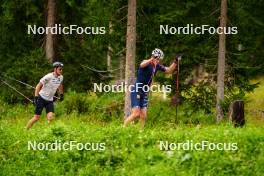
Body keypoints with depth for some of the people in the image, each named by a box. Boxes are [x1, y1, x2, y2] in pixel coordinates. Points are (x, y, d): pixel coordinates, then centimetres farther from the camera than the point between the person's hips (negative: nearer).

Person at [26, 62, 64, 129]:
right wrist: (36, 97, -22)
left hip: (50, 100, 5)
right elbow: (38, 86, -15)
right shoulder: (48, 77, -20)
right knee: (37, 117, -4)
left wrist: (61, 94, 28)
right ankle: (26, 129, 12)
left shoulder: (61, 77, -1)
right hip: (42, 98, -5)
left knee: (50, 118, -15)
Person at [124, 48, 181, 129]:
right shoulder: (146, 63, -17)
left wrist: (175, 62, -2)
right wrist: (152, 59, -60)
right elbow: (142, 65, -42)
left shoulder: (157, 66, 5)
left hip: (144, 94, 7)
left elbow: (169, 70, 15)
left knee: (143, 116, 3)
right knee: (136, 114, -16)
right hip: (136, 92, -7)